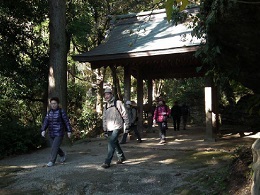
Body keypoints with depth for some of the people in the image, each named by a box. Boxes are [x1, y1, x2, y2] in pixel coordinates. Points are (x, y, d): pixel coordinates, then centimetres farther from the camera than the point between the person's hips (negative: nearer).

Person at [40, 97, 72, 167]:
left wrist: (69, 131, -10)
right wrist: (43, 130, -16)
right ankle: (63, 155, 38)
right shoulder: (49, 112, 5)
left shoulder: (61, 111, -10)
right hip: (51, 133, 6)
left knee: (55, 147, -11)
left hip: (59, 133, -6)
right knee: (55, 147, 14)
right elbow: (46, 122, -3)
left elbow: (66, 121, -8)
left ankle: (52, 161, -1)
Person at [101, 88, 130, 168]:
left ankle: (107, 162, -14)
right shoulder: (105, 106, 14)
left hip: (117, 127, -6)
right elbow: (104, 118, 18)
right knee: (115, 143, 15)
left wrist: (127, 126, -6)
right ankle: (121, 157, 33)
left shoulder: (118, 103, -3)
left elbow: (124, 115, -4)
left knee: (111, 143, -15)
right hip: (109, 128, 7)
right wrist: (105, 130, 14)